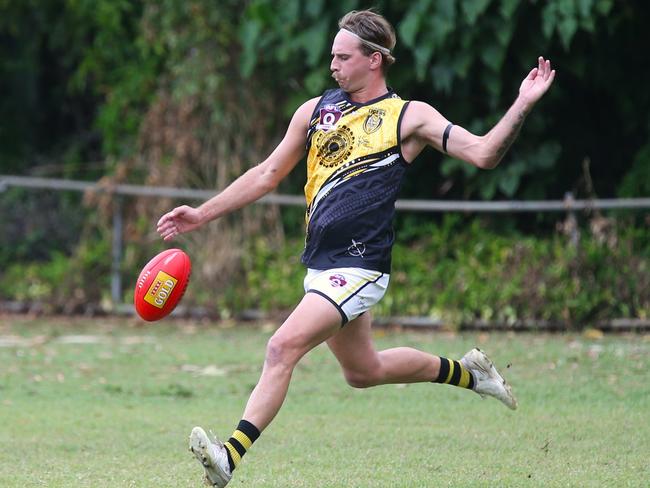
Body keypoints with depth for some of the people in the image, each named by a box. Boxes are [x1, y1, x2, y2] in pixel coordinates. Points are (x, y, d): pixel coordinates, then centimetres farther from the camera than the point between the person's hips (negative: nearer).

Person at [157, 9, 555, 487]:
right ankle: (464, 371, 40)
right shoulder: (315, 110, 13)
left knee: (282, 348, -22)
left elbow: (484, 154, -8)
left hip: (358, 266, -7)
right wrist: (201, 215, 17)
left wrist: (522, 105, -22)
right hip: (322, 266, 7)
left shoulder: (409, 116, -2)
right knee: (364, 371, 19)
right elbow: (268, 174, 21)